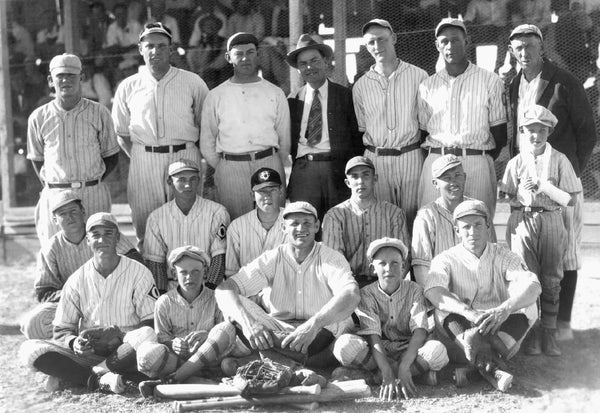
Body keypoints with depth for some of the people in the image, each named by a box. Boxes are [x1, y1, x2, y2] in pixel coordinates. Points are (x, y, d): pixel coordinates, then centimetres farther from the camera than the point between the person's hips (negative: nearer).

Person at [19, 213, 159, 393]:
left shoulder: (139, 272, 0)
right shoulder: (77, 280, 7)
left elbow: (153, 323, -5)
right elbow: (61, 330, 8)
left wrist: (118, 335, -21)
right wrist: (74, 343, -15)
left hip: (125, 353, -2)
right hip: (88, 352, 3)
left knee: (147, 335, -35)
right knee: (30, 349, -19)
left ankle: (95, 372, -20)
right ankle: (101, 379, -29)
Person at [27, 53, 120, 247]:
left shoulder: (99, 113, 2)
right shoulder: (38, 118, 5)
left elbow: (111, 157, 9)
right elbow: (37, 159, 15)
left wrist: (90, 185, 3)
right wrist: (51, 186, 5)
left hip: (93, 195, -1)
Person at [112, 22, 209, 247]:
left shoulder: (192, 82, 6)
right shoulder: (128, 87, 9)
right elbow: (121, 132, 14)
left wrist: (208, 162, 1)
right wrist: (138, 158, 3)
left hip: (185, 157, -1)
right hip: (143, 160, 1)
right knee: (145, 227, 1)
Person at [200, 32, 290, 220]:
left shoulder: (275, 93, 10)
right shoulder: (216, 96, 8)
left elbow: (284, 139, 12)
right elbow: (207, 143, 12)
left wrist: (275, 167, 8)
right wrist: (223, 169, 7)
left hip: (269, 164, 1)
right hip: (230, 168, -1)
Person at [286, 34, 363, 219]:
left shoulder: (345, 96, 6)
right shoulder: (293, 100, 11)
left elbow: (357, 136, 5)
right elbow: (288, 140, 15)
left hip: (338, 170, -1)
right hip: (303, 172, 1)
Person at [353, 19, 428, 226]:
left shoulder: (418, 76, 3)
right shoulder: (360, 86, 9)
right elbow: (361, 129, 13)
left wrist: (427, 154, 0)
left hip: (411, 157, -1)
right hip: (375, 160, 2)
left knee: (413, 220, -1)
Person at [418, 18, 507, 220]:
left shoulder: (490, 81, 7)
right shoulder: (427, 86, 14)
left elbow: (499, 131, 7)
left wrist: (486, 161, 2)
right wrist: (439, 158, 6)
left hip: (477, 163, -2)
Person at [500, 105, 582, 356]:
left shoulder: (559, 160, 0)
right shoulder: (516, 163, 4)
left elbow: (571, 200, -3)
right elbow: (509, 198, 6)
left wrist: (545, 187, -13)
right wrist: (522, 194, -12)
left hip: (551, 221, 0)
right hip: (522, 222, 0)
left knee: (551, 279, 3)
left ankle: (549, 333, 13)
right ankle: (532, 333, 11)